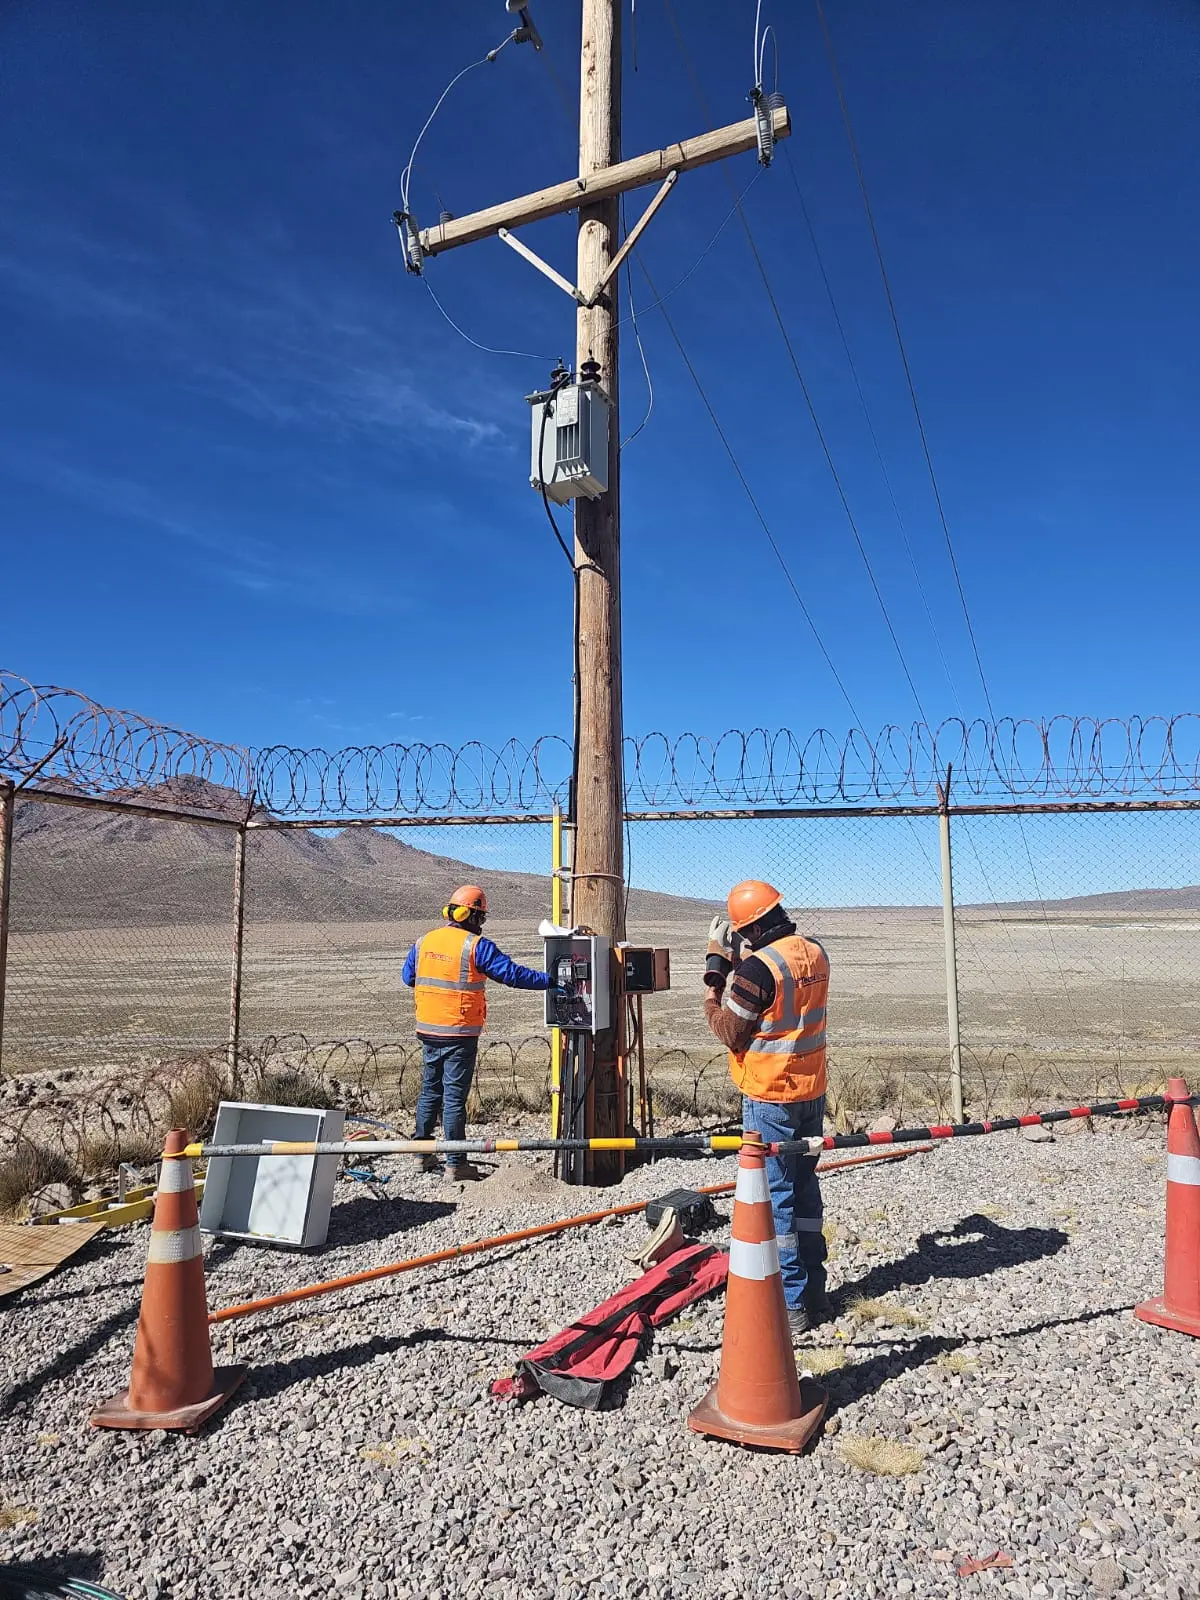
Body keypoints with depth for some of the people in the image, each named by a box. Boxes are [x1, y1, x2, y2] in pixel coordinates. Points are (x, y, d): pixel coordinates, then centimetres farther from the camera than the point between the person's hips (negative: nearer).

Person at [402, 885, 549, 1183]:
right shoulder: (475, 946, -14)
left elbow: (408, 977, 18)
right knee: (454, 1097, 0)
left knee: (429, 1092, 18)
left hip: (428, 1032, 6)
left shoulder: (423, 942, 5)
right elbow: (511, 974, -16)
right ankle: (455, 1164, 5)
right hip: (460, 1034, -6)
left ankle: (422, 1154, 26)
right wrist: (549, 981, -9)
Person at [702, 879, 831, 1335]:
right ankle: (814, 1292, 27)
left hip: (770, 1098, -8)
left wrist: (716, 966, -6)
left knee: (775, 1197, 3)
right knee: (805, 1189, 18)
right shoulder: (816, 954, 1)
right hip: (812, 1092, 8)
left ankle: (791, 1304, 10)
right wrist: (735, 964, 9)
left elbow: (729, 1032, -12)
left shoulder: (757, 967, -21)